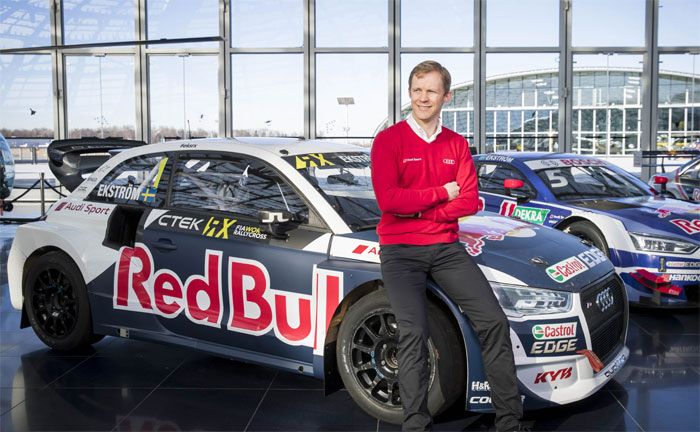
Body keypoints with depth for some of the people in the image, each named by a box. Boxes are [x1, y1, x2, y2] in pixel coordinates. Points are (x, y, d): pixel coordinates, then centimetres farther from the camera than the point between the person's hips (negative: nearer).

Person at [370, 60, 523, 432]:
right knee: (413, 333, -19)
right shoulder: (389, 140, -2)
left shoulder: (457, 145, 12)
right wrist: (443, 193, -8)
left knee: (494, 321, -4)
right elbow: (389, 199, -14)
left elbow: (470, 202, 3)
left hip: (447, 247, 4)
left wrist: (419, 209, -11)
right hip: (400, 251, -4)